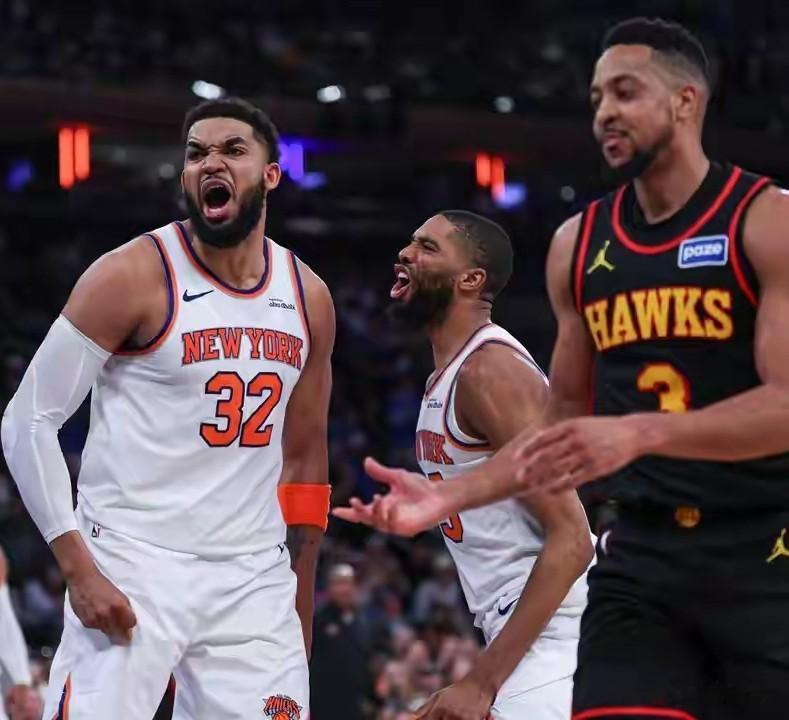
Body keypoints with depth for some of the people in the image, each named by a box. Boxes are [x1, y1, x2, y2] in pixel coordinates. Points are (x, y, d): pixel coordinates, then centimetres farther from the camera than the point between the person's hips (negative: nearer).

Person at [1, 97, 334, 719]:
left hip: (255, 577, 5)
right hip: (132, 568, -5)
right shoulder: (132, 276, -8)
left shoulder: (308, 299, 8)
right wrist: (78, 569, -15)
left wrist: (302, 612, 16)